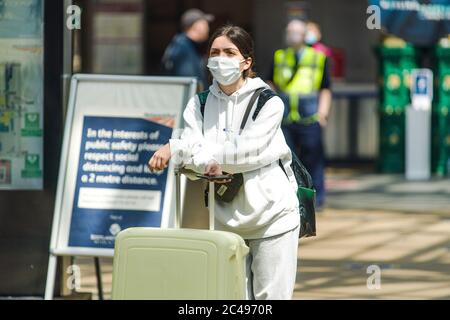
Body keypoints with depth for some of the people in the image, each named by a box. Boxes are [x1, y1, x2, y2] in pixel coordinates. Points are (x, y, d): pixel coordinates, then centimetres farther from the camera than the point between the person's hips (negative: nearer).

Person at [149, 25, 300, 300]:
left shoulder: (269, 103, -8)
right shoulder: (199, 105, 6)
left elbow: (246, 152, -20)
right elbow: (192, 149, -8)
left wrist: (176, 150, -21)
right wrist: (208, 162, -32)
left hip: (272, 215, -4)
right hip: (225, 218, 4)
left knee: (271, 297, -4)